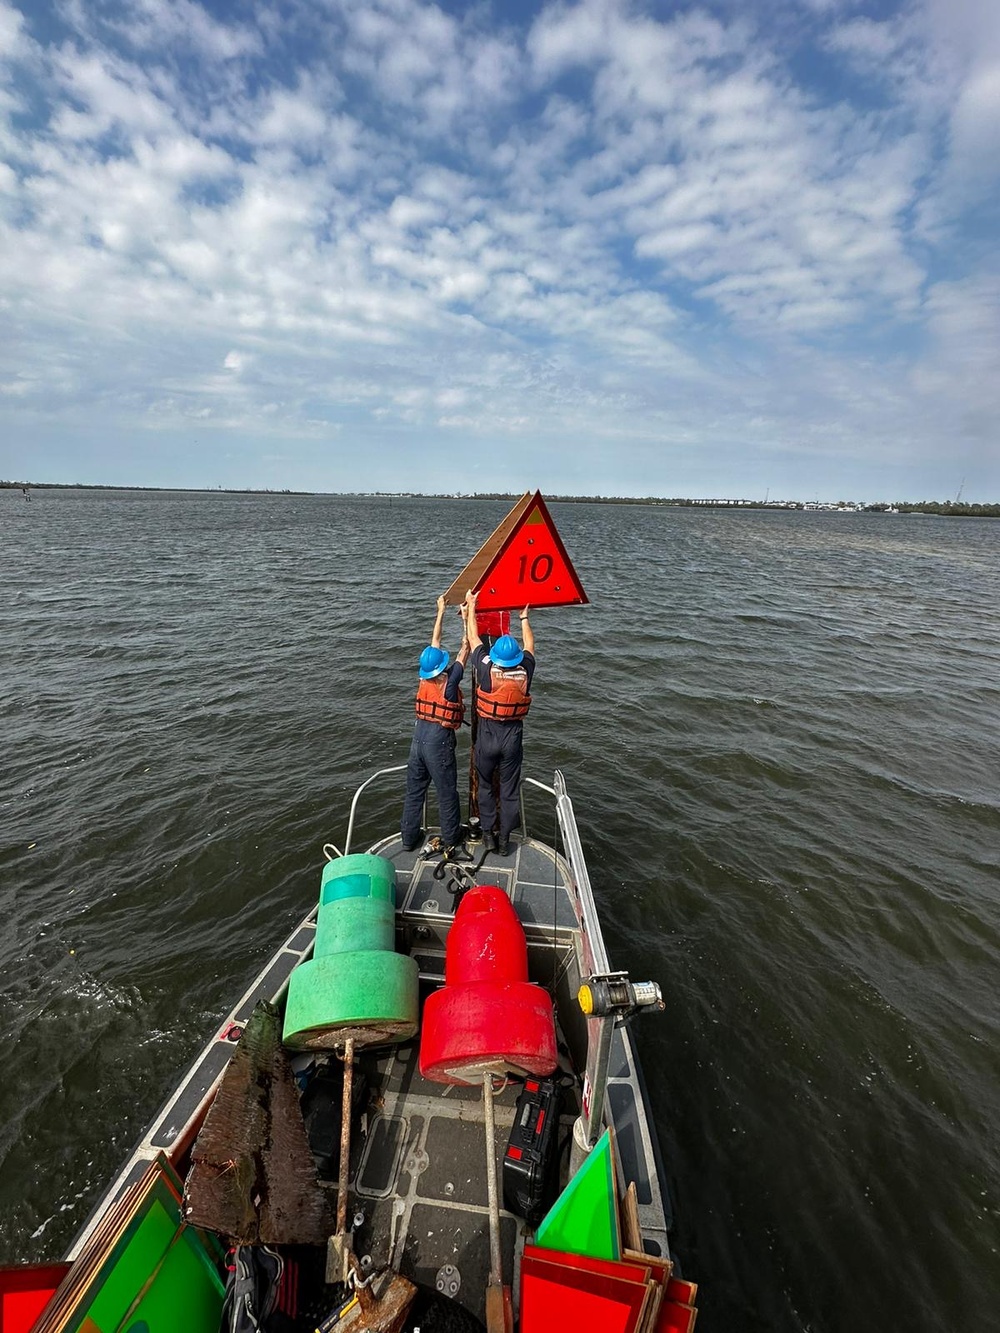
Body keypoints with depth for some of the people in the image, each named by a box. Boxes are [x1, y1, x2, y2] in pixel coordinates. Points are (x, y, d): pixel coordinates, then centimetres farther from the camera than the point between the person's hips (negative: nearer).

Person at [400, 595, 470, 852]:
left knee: (414, 791, 15)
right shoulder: (450, 681, -14)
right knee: (446, 792, 11)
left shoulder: (424, 678, -1)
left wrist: (441, 613, 18)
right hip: (439, 742, -6)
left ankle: (409, 837, 27)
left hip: (418, 738, 6)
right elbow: (465, 649, -4)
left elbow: (434, 643, 10)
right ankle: (450, 836, 26)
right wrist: (466, 617, 5)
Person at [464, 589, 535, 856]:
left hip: (487, 736, -1)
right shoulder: (525, 672, -11)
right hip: (513, 737, 1)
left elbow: (473, 637, 0)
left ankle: (489, 833, 24)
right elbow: (529, 645, 10)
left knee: (485, 787, 18)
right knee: (509, 790, 12)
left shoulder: (486, 669, -16)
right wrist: (524, 617, 25)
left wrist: (471, 606, 14)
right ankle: (504, 838, 20)